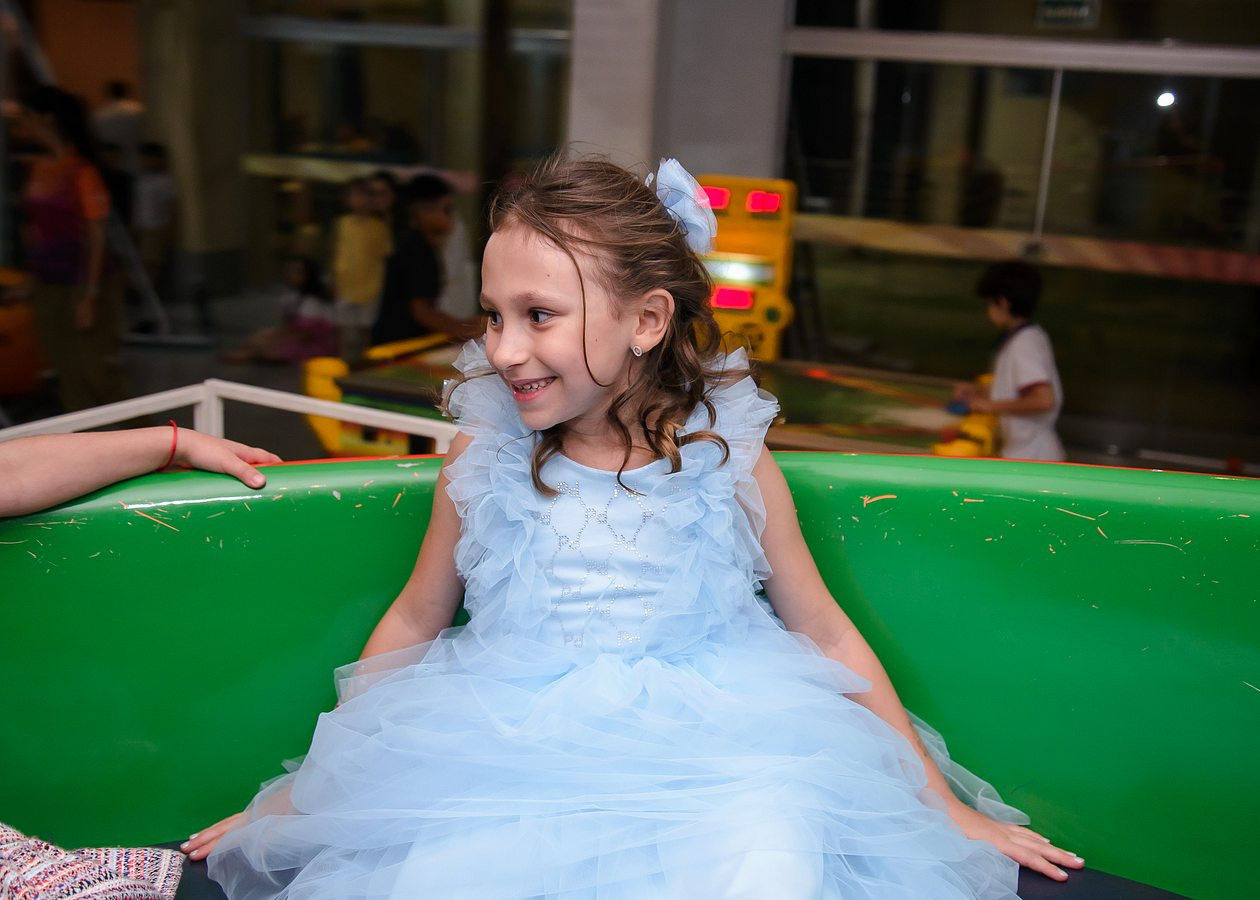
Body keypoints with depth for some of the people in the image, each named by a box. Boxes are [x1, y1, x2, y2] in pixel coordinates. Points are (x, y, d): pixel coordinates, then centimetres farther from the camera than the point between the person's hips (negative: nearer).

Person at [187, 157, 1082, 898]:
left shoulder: (727, 455, -5)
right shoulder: (483, 456, -2)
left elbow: (824, 631, 5)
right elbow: (414, 621, 12)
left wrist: (943, 807, 11)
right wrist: (309, 790, 17)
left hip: (714, 757, 0)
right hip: (510, 753, 1)